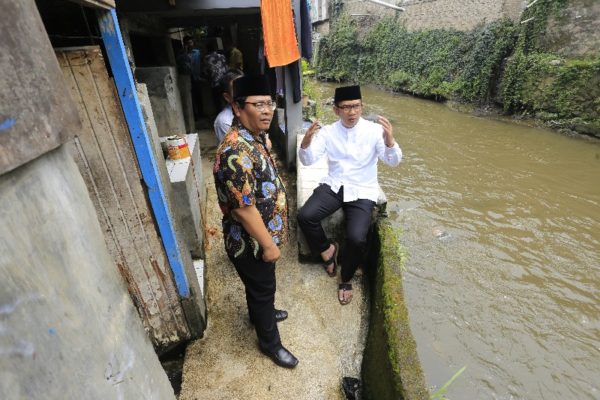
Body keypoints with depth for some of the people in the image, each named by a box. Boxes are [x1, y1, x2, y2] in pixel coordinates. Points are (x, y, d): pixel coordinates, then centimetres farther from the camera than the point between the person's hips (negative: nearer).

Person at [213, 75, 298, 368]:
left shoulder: (255, 136, 2)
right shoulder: (236, 152, -31)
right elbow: (244, 209, -29)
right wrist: (269, 245, -19)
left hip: (262, 235, 9)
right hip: (250, 242, -9)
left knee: (261, 286, 30)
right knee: (262, 289, 12)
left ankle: (261, 313, 56)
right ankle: (270, 342, 37)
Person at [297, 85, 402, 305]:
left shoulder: (374, 130, -6)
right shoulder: (328, 131, 0)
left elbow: (393, 161, -14)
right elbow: (308, 160, -7)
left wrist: (390, 141, -36)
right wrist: (306, 142, -29)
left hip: (362, 191, -2)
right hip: (334, 185, 2)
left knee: (356, 238, -22)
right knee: (305, 216, -22)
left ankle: (346, 279, 10)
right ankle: (327, 249, 10)